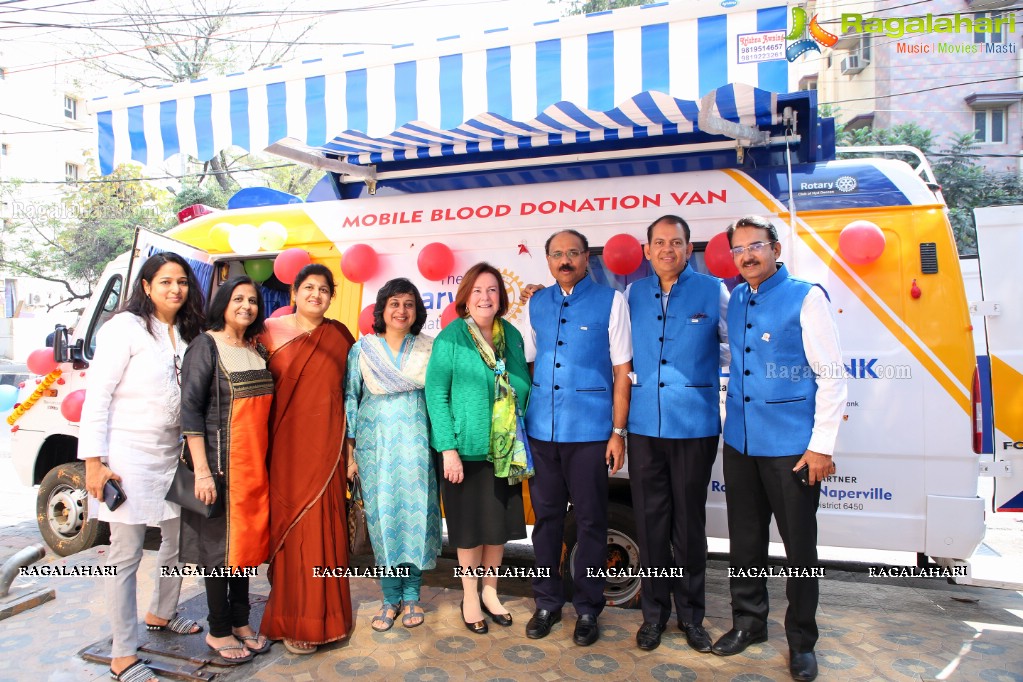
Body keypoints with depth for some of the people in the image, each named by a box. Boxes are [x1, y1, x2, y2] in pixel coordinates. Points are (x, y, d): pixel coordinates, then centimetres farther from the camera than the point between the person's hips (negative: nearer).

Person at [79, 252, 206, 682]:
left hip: (172, 454, 7)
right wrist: (94, 460, -15)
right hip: (128, 456, -7)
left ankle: (160, 615, 40)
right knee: (126, 554, -1)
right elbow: (97, 395, -12)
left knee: (179, 539, 17)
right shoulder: (125, 328, -10)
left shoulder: (187, 333, 9)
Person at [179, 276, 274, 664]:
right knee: (220, 543, 3)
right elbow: (190, 409, -14)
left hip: (254, 464, 6)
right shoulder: (206, 345, -8)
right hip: (221, 463, -6)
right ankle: (218, 631, 19)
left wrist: (262, 462, 11)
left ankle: (240, 623, 28)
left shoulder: (255, 349, 11)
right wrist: (202, 471, -19)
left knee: (246, 540, 14)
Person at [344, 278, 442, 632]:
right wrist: (351, 451, 2)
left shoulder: (429, 347, 3)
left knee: (416, 512, 2)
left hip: (417, 440, 0)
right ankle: (390, 598, 19)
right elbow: (350, 399, 6)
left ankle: (411, 596, 19)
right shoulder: (362, 349, 3)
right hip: (375, 440, 0)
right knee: (381, 515, 3)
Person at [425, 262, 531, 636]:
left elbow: (523, 389, 11)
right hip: (466, 449, -4)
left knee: (501, 523, 14)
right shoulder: (450, 338, -10)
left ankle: (490, 592, 33)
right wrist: (448, 448, -17)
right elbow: (435, 394, -12)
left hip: (506, 450, 5)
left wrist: (522, 440, 6)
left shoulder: (512, 335, 5)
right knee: (471, 526, 8)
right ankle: (470, 596, 28)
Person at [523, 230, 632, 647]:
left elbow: (622, 370, -4)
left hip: (590, 432, -3)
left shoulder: (610, 301, -3)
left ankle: (587, 609, 24)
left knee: (590, 520, 7)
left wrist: (618, 431, -7)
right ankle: (547, 602, 29)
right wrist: (521, 422, 10)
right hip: (541, 431, 4)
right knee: (545, 516, 12)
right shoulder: (536, 304, 9)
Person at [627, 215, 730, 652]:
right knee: (650, 520, 10)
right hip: (644, 424, 2)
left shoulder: (713, 291, -1)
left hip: (694, 425, -2)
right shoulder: (634, 294, 7)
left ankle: (691, 616, 26)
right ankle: (654, 612, 26)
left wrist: (699, 361, -2)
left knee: (689, 522, 9)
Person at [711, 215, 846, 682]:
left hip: (791, 446, -5)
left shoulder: (806, 298, -8)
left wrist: (822, 445, -13)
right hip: (740, 443, 6)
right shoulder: (732, 301, 9)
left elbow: (831, 375, -10)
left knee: (799, 546, 7)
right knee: (744, 539, 15)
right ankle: (748, 622, 34)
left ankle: (801, 641, 25)